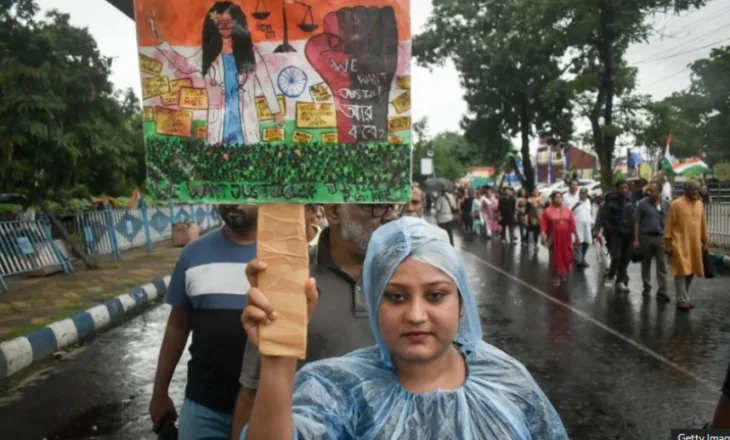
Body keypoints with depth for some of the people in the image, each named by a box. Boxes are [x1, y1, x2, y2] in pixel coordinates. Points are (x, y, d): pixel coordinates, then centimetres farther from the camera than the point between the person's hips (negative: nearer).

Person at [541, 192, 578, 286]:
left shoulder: (568, 210, 6)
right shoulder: (547, 211, -3)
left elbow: (572, 224, 6)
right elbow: (544, 224, -9)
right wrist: (543, 234, -22)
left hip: (566, 238, 2)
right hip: (554, 238, -2)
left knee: (566, 256, 7)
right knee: (556, 257, 3)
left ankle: (565, 274, 28)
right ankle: (558, 277, 13)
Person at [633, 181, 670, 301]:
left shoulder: (666, 205, 5)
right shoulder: (643, 204, -3)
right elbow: (637, 222, -2)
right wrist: (636, 239, -6)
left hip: (661, 238, 1)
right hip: (646, 237, -1)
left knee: (662, 265, -2)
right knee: (646, 264, 9)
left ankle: (662, 292, 0)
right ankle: (646, 288, 22)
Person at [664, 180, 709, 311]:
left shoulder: (700, 204, 10)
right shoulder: (676, 204, -7)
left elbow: (703, 224, 15)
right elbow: (669, 225, -7)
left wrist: (705, 242, 14)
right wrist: (668, 244, -10)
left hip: (695, 244, 6)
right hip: (680, 244, -6)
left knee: (691, 271, 10)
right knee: (681, 271, -6)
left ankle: (685, 298, 21)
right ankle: (682, 300, 0)